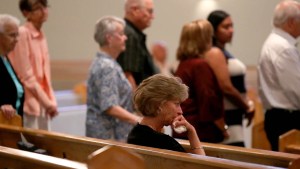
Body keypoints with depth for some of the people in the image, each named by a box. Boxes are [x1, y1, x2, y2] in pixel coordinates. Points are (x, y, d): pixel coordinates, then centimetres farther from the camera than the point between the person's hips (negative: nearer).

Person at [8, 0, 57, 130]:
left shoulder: (41, 36, 12)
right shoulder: (22, 34, -12)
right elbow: (26, 76, -15)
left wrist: (51, 101, 6)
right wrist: (47, 102, -12)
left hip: (43, 105, 8)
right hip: (29, 104, -8)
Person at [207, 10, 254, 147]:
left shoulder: (223, 52, 16)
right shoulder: (215, 53, -12)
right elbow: (226, 88, -19)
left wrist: (246, 104, 7)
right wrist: (247, 107, -7)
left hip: (233, 114, 10)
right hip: (226, 115, -10)